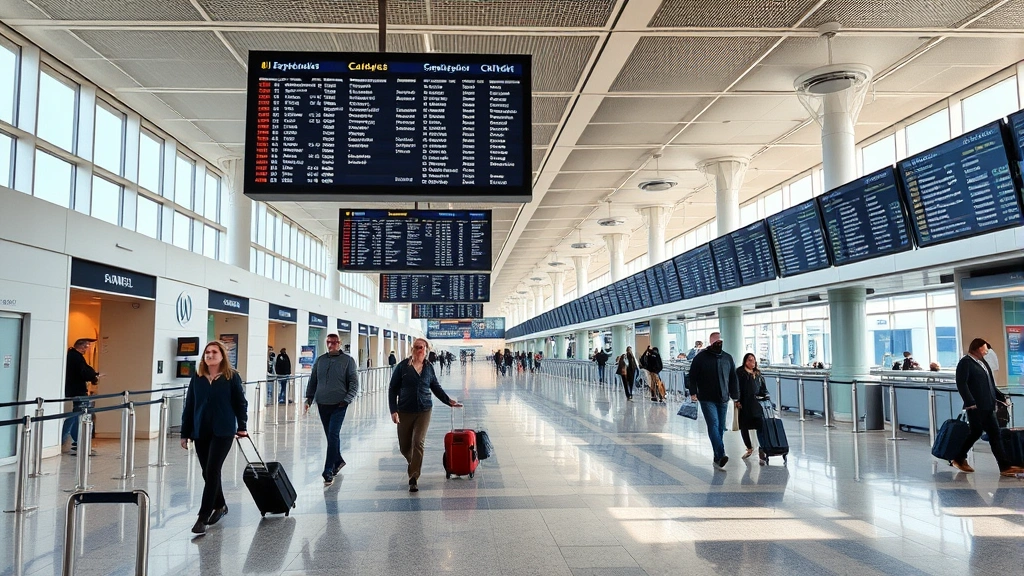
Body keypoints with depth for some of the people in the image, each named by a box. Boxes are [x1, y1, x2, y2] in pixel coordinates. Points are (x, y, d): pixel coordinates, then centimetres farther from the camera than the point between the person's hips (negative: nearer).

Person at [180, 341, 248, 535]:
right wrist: (185, 433, 7)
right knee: (208, 473, 13)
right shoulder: (197, 378, 5)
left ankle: (203, 517, -4)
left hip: (223, 432, -4)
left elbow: (241, 403, 1)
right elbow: (189, 406, 7)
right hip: (200, 432, 4)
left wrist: (242, 427, -1)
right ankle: (219, 505, 34)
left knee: (212, 472, -8)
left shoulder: (232, 377, -4)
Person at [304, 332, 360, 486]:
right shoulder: (320, 360, 11)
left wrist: (347, 399, -13)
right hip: (322, 404, 5)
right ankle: (338, 460, 33)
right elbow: (312, 381, 16)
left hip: (338, 405, -4)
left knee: (333, 435, -12)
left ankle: (328, 471, -10)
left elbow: (354, 383, -2)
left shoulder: (348, 360, 0)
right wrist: (309, 398, 7)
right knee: (330, 436, 13)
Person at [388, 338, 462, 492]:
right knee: (404, 446, 8)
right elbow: (393, 389, -2)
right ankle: (413, 463, 42)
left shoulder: (429, 368, 4)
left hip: (424, 411, 1)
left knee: (418, 443, -10)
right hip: (405, 411, 0)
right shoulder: (403, 366, -4)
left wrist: (448, 400, 8)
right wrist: (393, 410, -9)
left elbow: (436, 387, 17)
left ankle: (413, 479, -5)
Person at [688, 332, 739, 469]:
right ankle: (720, 455, -24)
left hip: (723, 399, 4)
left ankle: (717, 457, 17)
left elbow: (733, 379, 13)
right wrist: (693, 392, -9)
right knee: (713, 425, -15)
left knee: (720, 428, 8)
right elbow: (692, 376, -1)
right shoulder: (700, 357, -2)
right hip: (707, 399, -4)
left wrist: (735, 396, 9)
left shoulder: (728, 358, 10)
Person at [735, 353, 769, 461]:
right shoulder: (739, 372, 0)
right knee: (744, 426, 5)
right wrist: (737, 401, -12)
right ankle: (749, 448, 20)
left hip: (756, 403, 3)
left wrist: (765, 396, 3)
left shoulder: (758, 373, 15)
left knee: (759, 424, -8)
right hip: (744, 404, -3)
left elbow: (763, 387, 20)